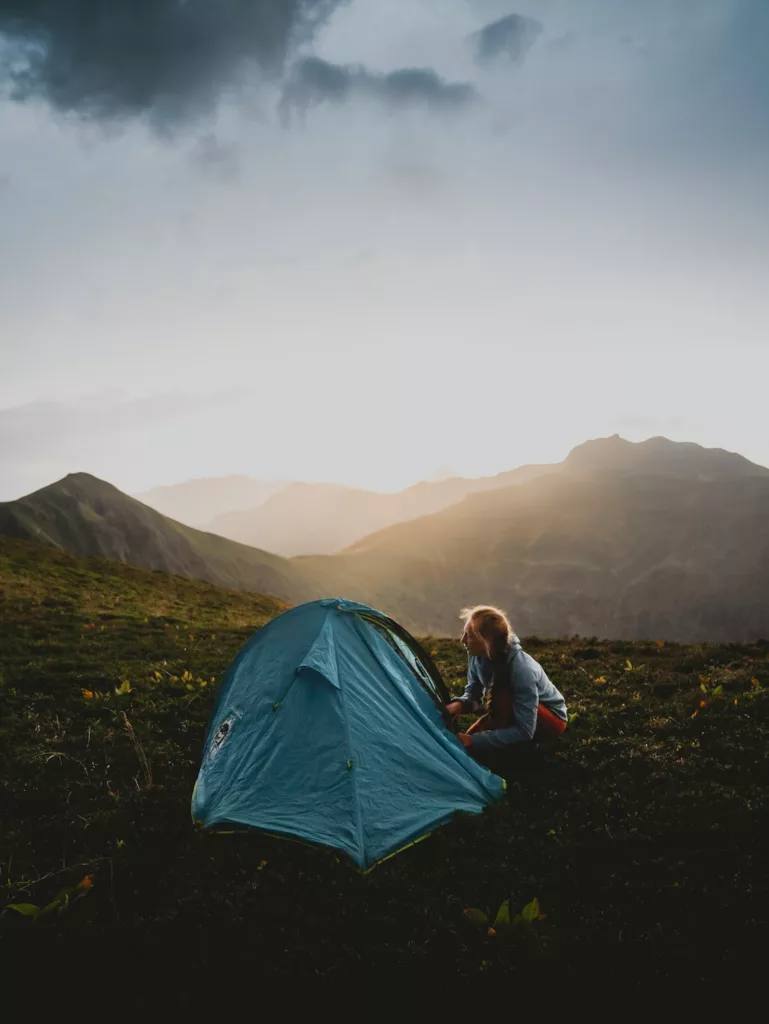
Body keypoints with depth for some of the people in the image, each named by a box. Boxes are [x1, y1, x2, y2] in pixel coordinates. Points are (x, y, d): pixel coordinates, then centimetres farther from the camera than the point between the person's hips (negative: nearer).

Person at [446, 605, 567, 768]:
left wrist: (475, 740, -35)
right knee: (465, 745, -8)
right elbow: (473, 693, -3)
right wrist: (459, 704, -28)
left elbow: (524, 731, -35)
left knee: (502, 697, -35)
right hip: (513, 712, 7)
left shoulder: (521, 670, -38)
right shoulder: (477, 656, -17)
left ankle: (505, 754, -17)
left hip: (551, 719, -7)